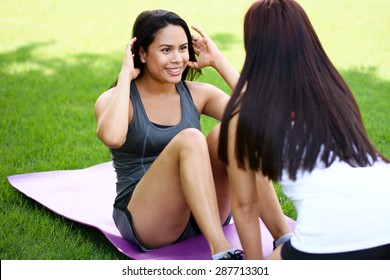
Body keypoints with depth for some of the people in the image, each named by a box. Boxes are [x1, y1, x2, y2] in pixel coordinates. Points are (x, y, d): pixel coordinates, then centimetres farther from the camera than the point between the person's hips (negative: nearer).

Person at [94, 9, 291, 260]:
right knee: (190, 139, -29)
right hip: (144, 223, -4)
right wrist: (125, 76, -17)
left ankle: (284, 237, -27)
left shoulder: (198, 94, 6)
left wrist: (217, 60, -5)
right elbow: (112, 137, -30)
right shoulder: (115, 99, -4)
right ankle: (221, 251, -38)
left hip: (202, 216, 4)